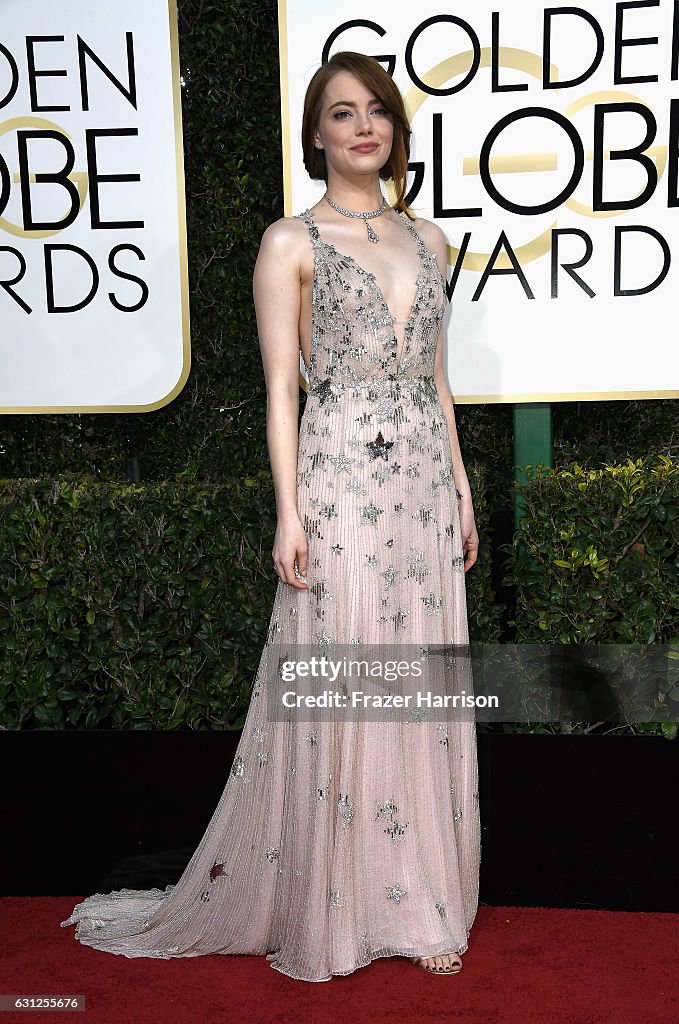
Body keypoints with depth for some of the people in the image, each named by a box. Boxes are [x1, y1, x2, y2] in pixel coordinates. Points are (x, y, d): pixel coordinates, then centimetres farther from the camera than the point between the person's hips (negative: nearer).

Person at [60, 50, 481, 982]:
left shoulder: (427, 239, 15)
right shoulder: (291, 242, 0)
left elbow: (437, 378, 17)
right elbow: (281, 388, -4)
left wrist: (462, 489, 12)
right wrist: (289, 512, -12)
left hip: (423, 484, 5)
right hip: (338, 482, -5)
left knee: (423, 690, 8)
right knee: (333, 695, -1)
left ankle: (418, 902, 23)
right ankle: (325, 912, 18)